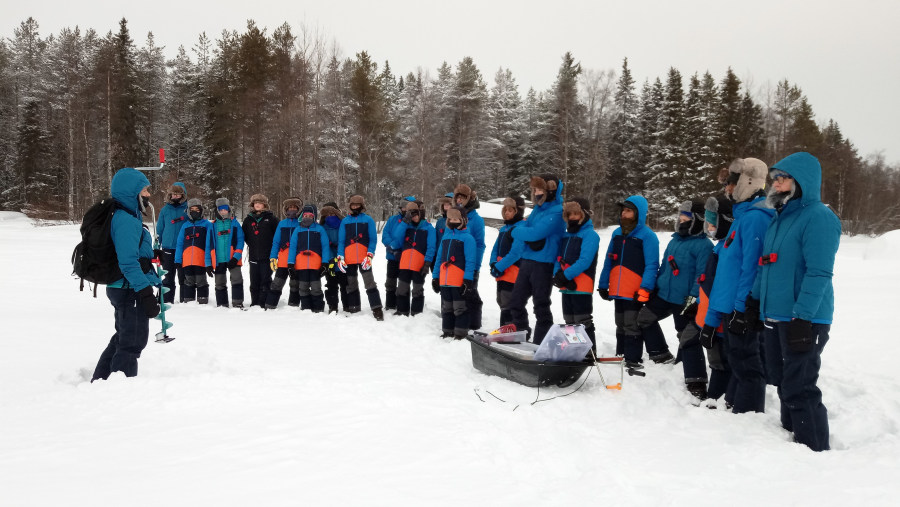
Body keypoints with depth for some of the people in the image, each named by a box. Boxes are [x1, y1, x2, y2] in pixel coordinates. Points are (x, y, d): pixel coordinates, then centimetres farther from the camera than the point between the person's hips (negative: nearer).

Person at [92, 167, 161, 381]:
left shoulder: (126, 217, 14)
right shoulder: (126, 221, -19)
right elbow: (128, 262, -25)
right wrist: (146, 293, -25)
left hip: (123, 289, 11)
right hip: (131, 290, -11)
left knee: (122, 338, 23)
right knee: (133, 342, -1)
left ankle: (100, 381, 34)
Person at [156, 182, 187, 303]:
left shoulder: (188, 209, 1)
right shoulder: (165, 209, 7)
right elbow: (159, 229, 12)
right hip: (168, 248, 2)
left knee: (183, 276, 4)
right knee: (168, 277, 8)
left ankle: (184, 300, 10)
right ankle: (167, 300, 14)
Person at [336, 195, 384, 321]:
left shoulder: (368, 220, 4)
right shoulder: (345, 221, 10)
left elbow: (373, 239, 0)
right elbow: (341, 240, 9)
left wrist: (369, 255, -11)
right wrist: (340, 257, -1)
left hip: (364, 258, -3)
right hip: (349, 259, 3)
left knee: (370, 282, -9)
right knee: (351, 284, 9)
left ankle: (377, 309, -10)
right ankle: (353, 309, 18)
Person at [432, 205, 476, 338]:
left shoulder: (467, 237, -6)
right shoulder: (445, 236, 15)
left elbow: (470, 261, -11)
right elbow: (439, 258, 18)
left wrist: (467, 280, -18)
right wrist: (435, 277, 13)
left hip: (459, 282, -7)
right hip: (444, 281, 7)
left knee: (460, 308, 0)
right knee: (446, 308, 15)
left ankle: (461, 333, 7)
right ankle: (447, 332, 25)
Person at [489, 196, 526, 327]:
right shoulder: (504, 228, 16)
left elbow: (515, 253, -21)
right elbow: (495, 249, 15)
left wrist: (499, 267, -21)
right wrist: (493, 264, -4)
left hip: (513, 273, -9)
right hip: (501, 273, 9)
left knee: (508, 306, -9)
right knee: (502, 304, 16)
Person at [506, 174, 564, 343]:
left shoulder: (556, 212, -14)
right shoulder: (538, 208, 14)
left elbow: (535, 233, -22)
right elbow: (524, 227, 15)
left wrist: (517, 231, -7)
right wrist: (529, 237, -4)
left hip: (543, 264, -9)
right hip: (527, 260, 9)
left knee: (541, 306, 1)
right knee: (516, 301, 15)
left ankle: (540, 344, 10)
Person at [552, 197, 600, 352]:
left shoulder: (590, 235, -9)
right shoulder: (566, 235, 15)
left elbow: (585, 261, -20)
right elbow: (559, 258, 13)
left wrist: (565, 276, -23)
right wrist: (557, 274, -7)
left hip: (581, 287, -8)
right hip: (566, 287, 8)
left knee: (583, 321, -5)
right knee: (570, 321, 15)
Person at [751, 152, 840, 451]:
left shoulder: (818, 217, -14)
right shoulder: (779, 217, 15)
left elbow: (819, 273, -21)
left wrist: (802, 318, -24)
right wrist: (755, 299, 19)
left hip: (803, 319, -9)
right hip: (775, 316, 9)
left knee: (799, 389, -5)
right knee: (782, 381, 16)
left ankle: (815, 450, 7)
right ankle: (791, 432, 31)